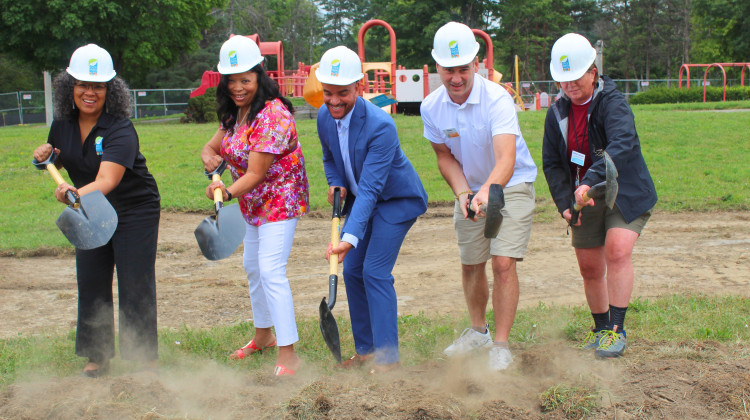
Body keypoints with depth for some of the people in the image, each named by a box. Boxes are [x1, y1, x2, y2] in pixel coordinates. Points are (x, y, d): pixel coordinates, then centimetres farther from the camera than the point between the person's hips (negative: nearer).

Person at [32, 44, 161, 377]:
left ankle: (146, 356, 7)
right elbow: (56, 162, 15)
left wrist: (77, 194, -58)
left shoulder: (120, 130, -26)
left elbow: (107, 181, -39)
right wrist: (45, 154, -8)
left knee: (135, 284, -6)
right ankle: (98, 355, 20)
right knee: (91, 283, 7)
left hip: (135, 211, -6)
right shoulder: (63, 123, -5)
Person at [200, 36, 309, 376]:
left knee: (271, 271, -19)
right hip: (252, 202, 10)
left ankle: (288, 354, -17)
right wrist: (210, 157, -20)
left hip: (280, 198, -10)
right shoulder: (235, 113, 1)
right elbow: (212, 146, 4)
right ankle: (263, 335, 40)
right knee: (253, 267, 21)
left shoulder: (272, 116, -27)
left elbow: (256, 174, -31)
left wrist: (228, 192, -46)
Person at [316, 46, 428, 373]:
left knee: (375, 272, -14)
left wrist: (350, 238, -43)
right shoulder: (324, 116, -9)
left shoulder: (380, 126, -32)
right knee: (352, 270, 5)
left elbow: (370, 189, -36)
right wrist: (336, 184, -9)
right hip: (360, 199, 8)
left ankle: (387, 356, -6)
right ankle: (365, 349, 18)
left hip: (396, 200, -7)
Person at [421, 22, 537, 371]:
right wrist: (462, 192, -18)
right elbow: (445, 157, -1)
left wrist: (488, 191, -62)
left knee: (503, 262, -16)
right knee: (470, 264, 12)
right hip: (470, 189, 5)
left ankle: (501, 345, -5)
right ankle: (478, 331, 35)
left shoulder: (497, 99, -30)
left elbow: (506, 159, -43)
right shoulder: (431, 107, -14)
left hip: (511, 186, -5)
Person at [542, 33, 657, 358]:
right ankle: (601, 329, 26)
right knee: (589, 268, 8)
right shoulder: (558, 113, 1)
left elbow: (622, 144, -36)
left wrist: (590, 180, -49)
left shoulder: (612, 102, -18)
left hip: (626, 195, -5)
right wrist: (565, 204, -11)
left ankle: (617, 331, -17)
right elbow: (552, 164, 4)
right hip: (585, 200, 6)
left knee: (617, 251, -24)